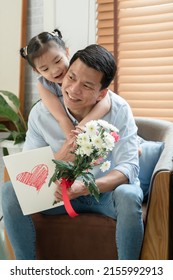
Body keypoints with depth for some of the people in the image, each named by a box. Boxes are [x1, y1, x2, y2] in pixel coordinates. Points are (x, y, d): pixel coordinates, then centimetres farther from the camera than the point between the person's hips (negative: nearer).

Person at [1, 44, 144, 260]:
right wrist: (59, 158, -35)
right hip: (62, 191, 2)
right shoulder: (41, 113, -13)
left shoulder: (119, 110, -18)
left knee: (128, 195, -36)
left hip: (108, 190, -1)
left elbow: (129, 167, -22)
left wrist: (85, 187, -39)